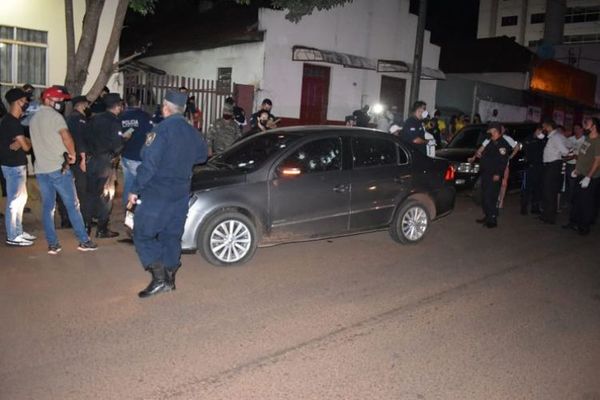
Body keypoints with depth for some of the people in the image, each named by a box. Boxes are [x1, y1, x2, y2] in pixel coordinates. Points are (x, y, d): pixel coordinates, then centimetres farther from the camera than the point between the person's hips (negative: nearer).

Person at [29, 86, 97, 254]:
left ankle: (52, 244, 9)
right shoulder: (54, 115, -9)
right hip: (58, 167, -7)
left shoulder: (34, 119, 17)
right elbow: (66, 136, -22)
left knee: (47, 207, 8)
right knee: (72, 205, -1)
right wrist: (72, 154, -9)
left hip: (41, 168, 7)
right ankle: (84, 240, 3)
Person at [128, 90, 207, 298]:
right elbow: (202, 156, 23)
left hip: (157, 194, -7)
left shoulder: (162, 130, -15)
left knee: (143, 234, 1)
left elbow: (149, 164, -19)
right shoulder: (192, 133, 7)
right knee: (172, 235, 16)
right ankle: (169, 278, 21)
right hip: (181, 194, 7)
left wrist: (135, 190, -12)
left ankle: (159, 278, -8)